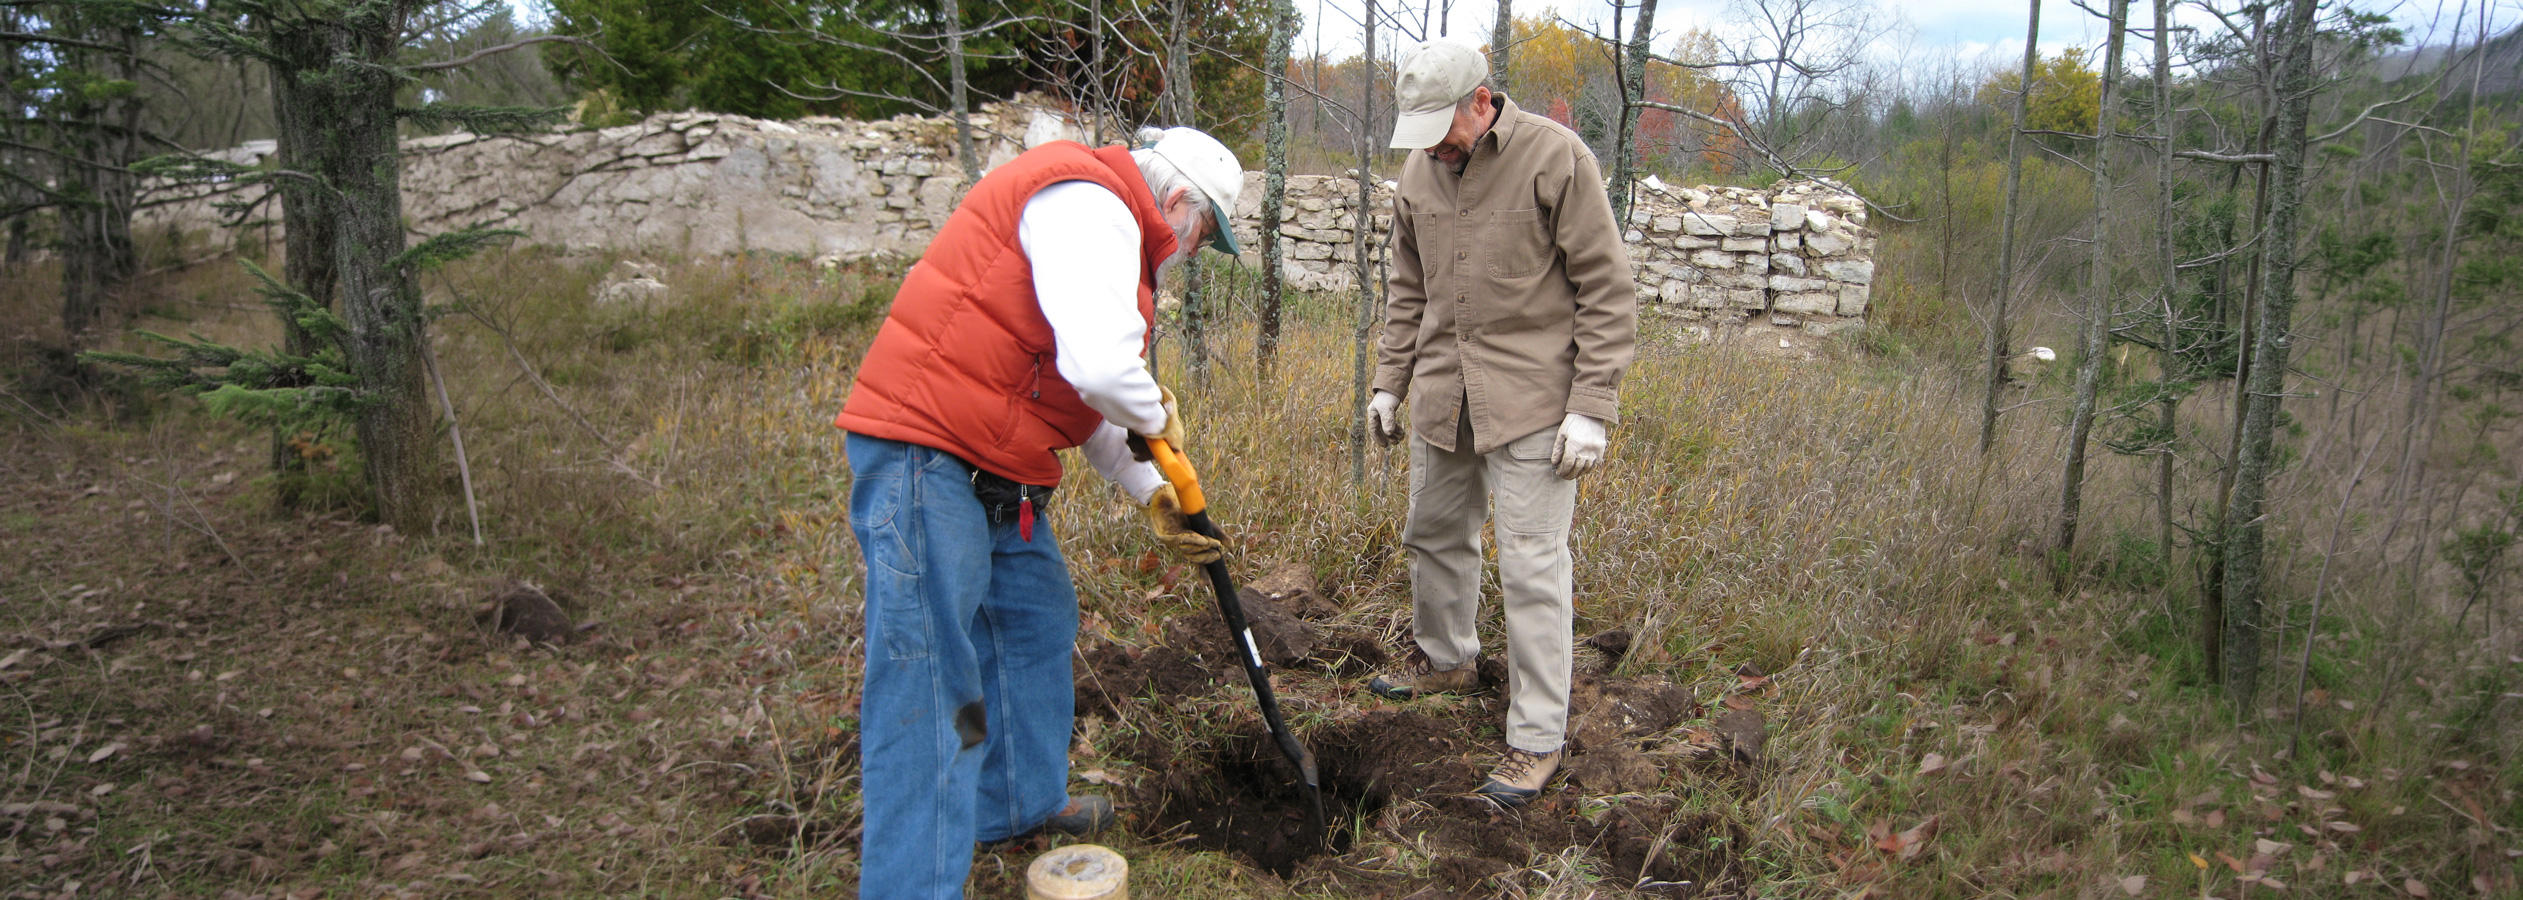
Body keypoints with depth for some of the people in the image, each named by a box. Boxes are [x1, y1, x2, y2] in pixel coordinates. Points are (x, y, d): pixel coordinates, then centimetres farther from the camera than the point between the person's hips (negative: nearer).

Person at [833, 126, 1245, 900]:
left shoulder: (1110, 228, 21)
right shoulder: (1087, 204, -14)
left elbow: (1090, 403, 25)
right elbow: (1099, 370, -28)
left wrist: (1153, 496, 20)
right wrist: (1158, 417, -6)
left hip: (996, 472, 11)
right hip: (922, 458, -11)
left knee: (1037, 624, 22)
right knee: (928, 677, -9)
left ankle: (1020, 805, 39)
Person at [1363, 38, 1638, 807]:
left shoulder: (1555, 157, -12)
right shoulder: (1420, 171, 7)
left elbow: (1607, 292, -11)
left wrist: (1592, 406, -15)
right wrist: (1389, 382, 15)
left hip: (1530, 401, -6)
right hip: (1443, 396, 7)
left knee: (1532, 566, -4)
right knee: (1434, 535, 19)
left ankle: (1538, 737, 7)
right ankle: (1448, 660, 44)